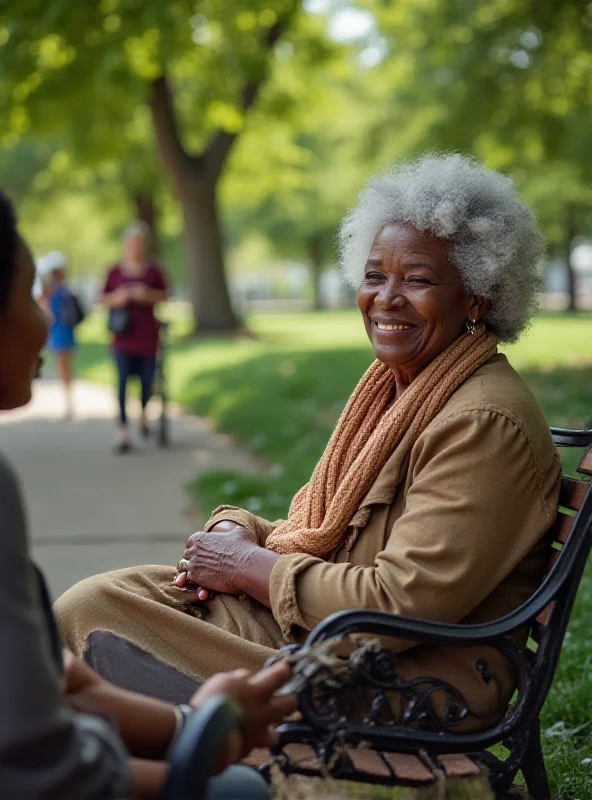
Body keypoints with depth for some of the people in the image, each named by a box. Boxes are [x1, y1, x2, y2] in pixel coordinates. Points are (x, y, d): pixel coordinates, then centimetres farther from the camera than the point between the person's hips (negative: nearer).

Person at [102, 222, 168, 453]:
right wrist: (117, 298, -14)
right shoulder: (115, 272, 1)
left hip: (147, 336, 1)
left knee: (146, 381, 9)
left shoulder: (154, 271, 1)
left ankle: (143, 414, 41)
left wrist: (148, 294, -16)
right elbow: (104, 300, 6)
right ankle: (123, 432, -6)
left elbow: (164, 296, 3)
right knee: (123, 382, -8)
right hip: (123, 336, -1)